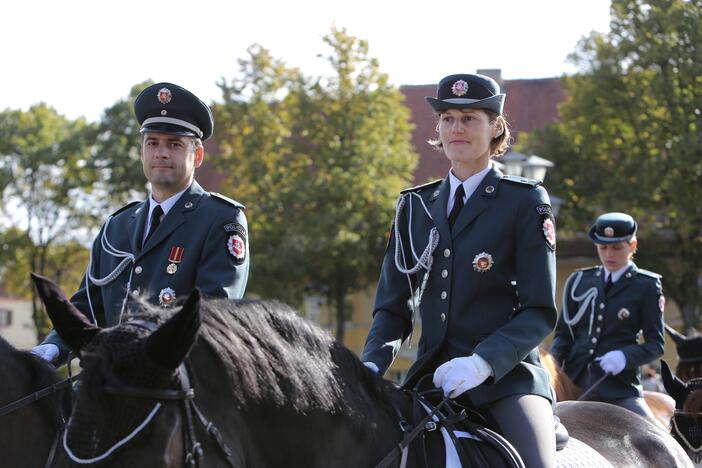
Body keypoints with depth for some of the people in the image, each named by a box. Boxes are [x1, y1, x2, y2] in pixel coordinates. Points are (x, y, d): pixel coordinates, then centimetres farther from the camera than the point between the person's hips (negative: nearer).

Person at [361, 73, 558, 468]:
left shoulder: (526, 202, 1)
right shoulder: (415, 206, 14)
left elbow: (540, 312, -5)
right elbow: (395, 306, 14)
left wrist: (483, 362, -21)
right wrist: (372, 365, -6)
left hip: (507, 376, -4)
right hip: (432, 376, 5)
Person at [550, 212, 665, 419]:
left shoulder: (647, 286, 2)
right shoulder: (579, 281, 12)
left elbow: (655, 344, 0)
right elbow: (563, 334, 14)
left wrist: (625, 357, -19)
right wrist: (552, 363, -7)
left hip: (620, 386, -3)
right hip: (573, 380, 3)